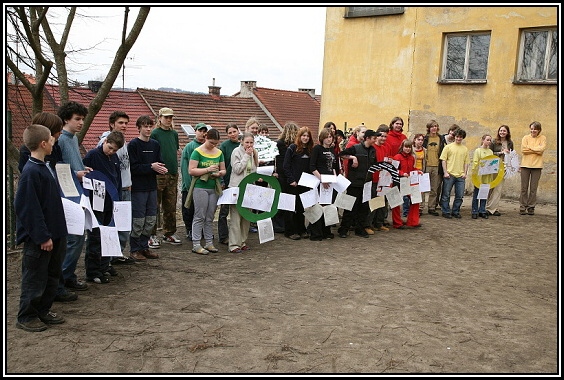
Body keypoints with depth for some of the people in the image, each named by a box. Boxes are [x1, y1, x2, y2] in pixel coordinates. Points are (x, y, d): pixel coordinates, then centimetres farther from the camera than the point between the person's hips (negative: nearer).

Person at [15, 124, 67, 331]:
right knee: (34, 279, 5)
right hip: (38, 239, -9)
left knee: (52, 276, 18)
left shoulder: (46, 168, 9)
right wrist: (43, 237, -19)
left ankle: (43, 311, 32)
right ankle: (26, 317, 20)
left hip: (55, 234, 9)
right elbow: (28, 209, -22)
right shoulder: (31, 172, -20)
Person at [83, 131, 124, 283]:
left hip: (110, 203, 7)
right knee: (95, 237, -3)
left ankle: (104, 265, 27)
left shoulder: (114, 158, 11)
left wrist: (117, 200, 16)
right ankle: (93, 272, 3)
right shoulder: (92, 155, -10)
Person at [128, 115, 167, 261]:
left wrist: (162, 169, -10)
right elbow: (132, 167, -14)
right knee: (138, 220, -2)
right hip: (138, 187, -6)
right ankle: (134, 250, 10)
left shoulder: (155, 144, 11)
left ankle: (144, 247, 22)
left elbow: (159, 162, 12)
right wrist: (151, 167, -20)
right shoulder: (133, 144, -7)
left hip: (152, 187, 6)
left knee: (151, 220, 10)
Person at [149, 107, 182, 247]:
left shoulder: (174, 134, 14)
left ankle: (169, 233, 21)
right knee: (154, 206, -1)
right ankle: (152, 235, 5)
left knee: (170, 207, 11)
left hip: (173, 174, 6)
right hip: (159, 174, -6)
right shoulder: (155, 134, -4)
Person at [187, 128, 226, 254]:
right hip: (200, 187, -5)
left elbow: (223, 170, 16)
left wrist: (219, 173, -6)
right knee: (200, 217, -3)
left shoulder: (219, 153, 11)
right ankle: (196, 244, 2)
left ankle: (209, 243, 16)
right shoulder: (197, 152, -5)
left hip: (214, 188, 5)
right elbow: (191, 171, -11)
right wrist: (207, 170, -18)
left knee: (210, 217, 10)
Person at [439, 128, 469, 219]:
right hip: (449, 174, -3)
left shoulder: (465, 149, 11)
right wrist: (445, 172, -8)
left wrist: (465, 173, 1)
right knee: (446, 195, 2)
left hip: (460, 176, 3)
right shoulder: (448, 147, 1)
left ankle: (455, 212, 19)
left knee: (460, 196, 6)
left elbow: (466, 162, 12)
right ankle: (446, 212, 12)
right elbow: (443, 160, -2)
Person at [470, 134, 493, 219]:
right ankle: (475, 212, 6)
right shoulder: (478, 150, -3)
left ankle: (482, 211, 15)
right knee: (476, 193, 1)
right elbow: (475, 163, -8)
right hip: (479, 175, -5)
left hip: (487, 176, 5)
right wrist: (474, 174, -15)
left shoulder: (490, 151, 12)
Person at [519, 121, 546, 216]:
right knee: (524, 188, 2)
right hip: (525, 165, 0)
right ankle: (522, 207, 7)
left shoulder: (543, 138, 5)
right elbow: (523, 150, -9)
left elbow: (542, 149, -11)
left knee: (533, 188, 3)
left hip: (537, 165, 0)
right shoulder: (526, 137, 5)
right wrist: (536, 150, -8)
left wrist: (530, 148, -7)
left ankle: (531, 207, 11)